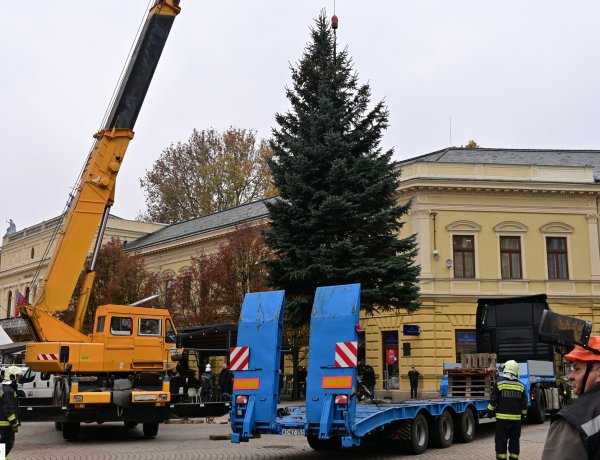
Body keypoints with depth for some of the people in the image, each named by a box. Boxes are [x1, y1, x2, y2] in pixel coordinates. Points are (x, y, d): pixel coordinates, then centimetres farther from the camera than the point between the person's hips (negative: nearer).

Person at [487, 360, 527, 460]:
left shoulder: (499, 383, -6)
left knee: (501, 441, 2)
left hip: (502, 418, -3)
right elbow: (524, 403, 8)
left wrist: (490, 411, 7)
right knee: (515, 441, 12)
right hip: (516, 418, 3)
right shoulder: (521, 386, 4)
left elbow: (493, 400, -6)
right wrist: (523, 414, 22)